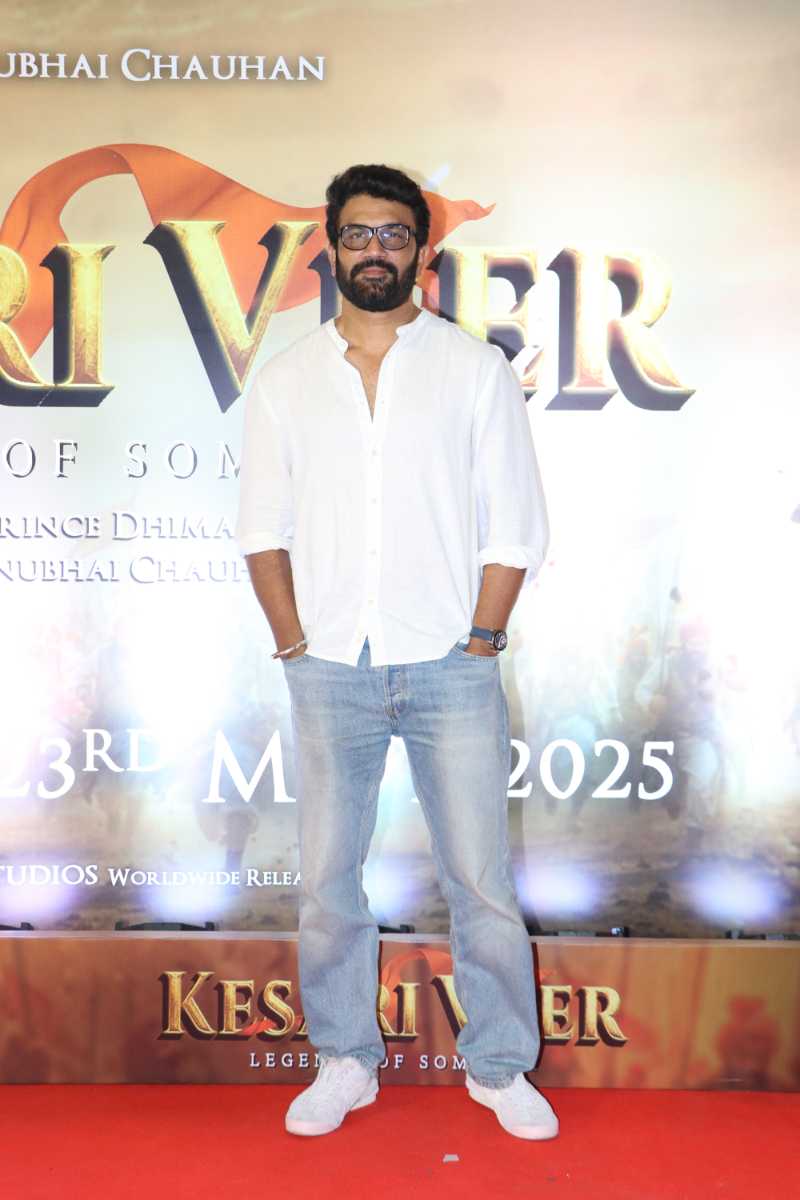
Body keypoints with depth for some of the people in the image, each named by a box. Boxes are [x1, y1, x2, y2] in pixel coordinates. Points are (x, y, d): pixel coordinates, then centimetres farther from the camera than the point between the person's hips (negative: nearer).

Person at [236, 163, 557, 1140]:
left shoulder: (476, 369, 4)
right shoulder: (284, 381, 9)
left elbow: (515, 527, 1)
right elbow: (264, 527, 8)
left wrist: (478, 645, -6)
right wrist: (294, 644, -1)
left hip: (450, 669, -2)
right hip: (329, 672, 2)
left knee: (480, 883, 3)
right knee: (326, 884, 9)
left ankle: (500, 1067, 23)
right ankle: (345, 1061, 28)